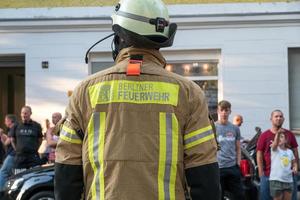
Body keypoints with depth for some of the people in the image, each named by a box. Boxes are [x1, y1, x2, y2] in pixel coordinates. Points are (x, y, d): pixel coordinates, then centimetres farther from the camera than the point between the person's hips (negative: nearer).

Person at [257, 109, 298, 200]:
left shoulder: (289, 134, 9)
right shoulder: (264, 136, 1)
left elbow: (295, 153, 13)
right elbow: (259, 155, -1)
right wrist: (261, 173, -6)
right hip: (268, 175, -2)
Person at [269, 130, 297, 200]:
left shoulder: (290, 151, 12)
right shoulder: (274, 149, -2)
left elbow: (294, 163, 23)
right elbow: (275, 144, -25)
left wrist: (295, 168, 0)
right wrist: (277, 133, -42)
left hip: (288, 180, 5)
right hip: (276, 180, -5)